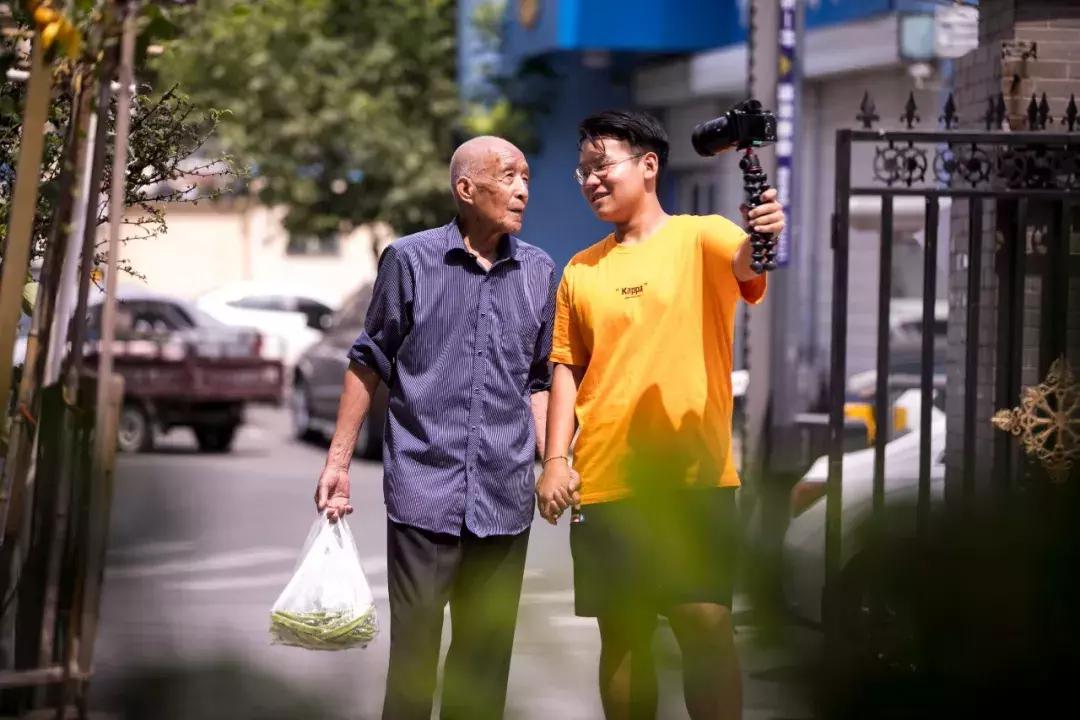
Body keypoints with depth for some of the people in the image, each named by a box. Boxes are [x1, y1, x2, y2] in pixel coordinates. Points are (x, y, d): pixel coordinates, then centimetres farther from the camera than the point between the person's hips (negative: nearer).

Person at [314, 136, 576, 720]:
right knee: (414, 652, -3)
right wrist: (337, 461, 3)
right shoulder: (409, 260, 0)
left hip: (504, 497, 3)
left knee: (486, 655, 8)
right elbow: (370, 365, 6)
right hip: (424, 491, -3)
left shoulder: (539, 273, 9)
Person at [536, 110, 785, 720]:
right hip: (603, 481, 4)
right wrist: (556, 459, 2)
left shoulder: (702, 238, 1)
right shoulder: (581, 271, 14)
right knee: (622, 634, 8)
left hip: (692, 475, -4)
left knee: (706, 624, -10)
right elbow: (567, 369, 15)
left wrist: (762, 240, -45)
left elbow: (745, 264, -21)